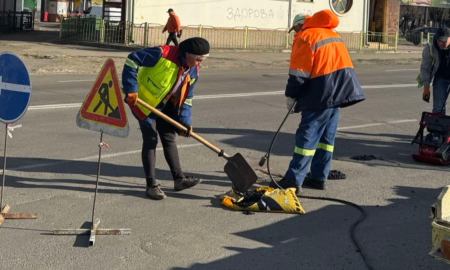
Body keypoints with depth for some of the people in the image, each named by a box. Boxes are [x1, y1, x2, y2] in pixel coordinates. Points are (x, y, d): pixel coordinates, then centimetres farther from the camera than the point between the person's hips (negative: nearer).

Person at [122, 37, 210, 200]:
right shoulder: (163, 54, -30)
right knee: (151, 139, -7)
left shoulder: (193, 72, -6)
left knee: (169, 138, 11)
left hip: (165, 105, 7)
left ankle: (179, 179, 22)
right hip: (143, 100, -7)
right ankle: (151, 185, 1)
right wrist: (130, 89, -31)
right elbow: (132, 60, -29)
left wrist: (184, 122, -5)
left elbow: (186, 98, 4)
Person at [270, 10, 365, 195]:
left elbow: (299, 73, -12)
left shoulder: (305, 37, -6)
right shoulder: (332, 34, 21)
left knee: (307, 136, -8)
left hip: (321, 93, -9)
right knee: (326, 136, 13)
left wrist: (291, 96, -2)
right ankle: (319, 178, 16)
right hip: (339, 89, 9)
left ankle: (293, 181, -9)